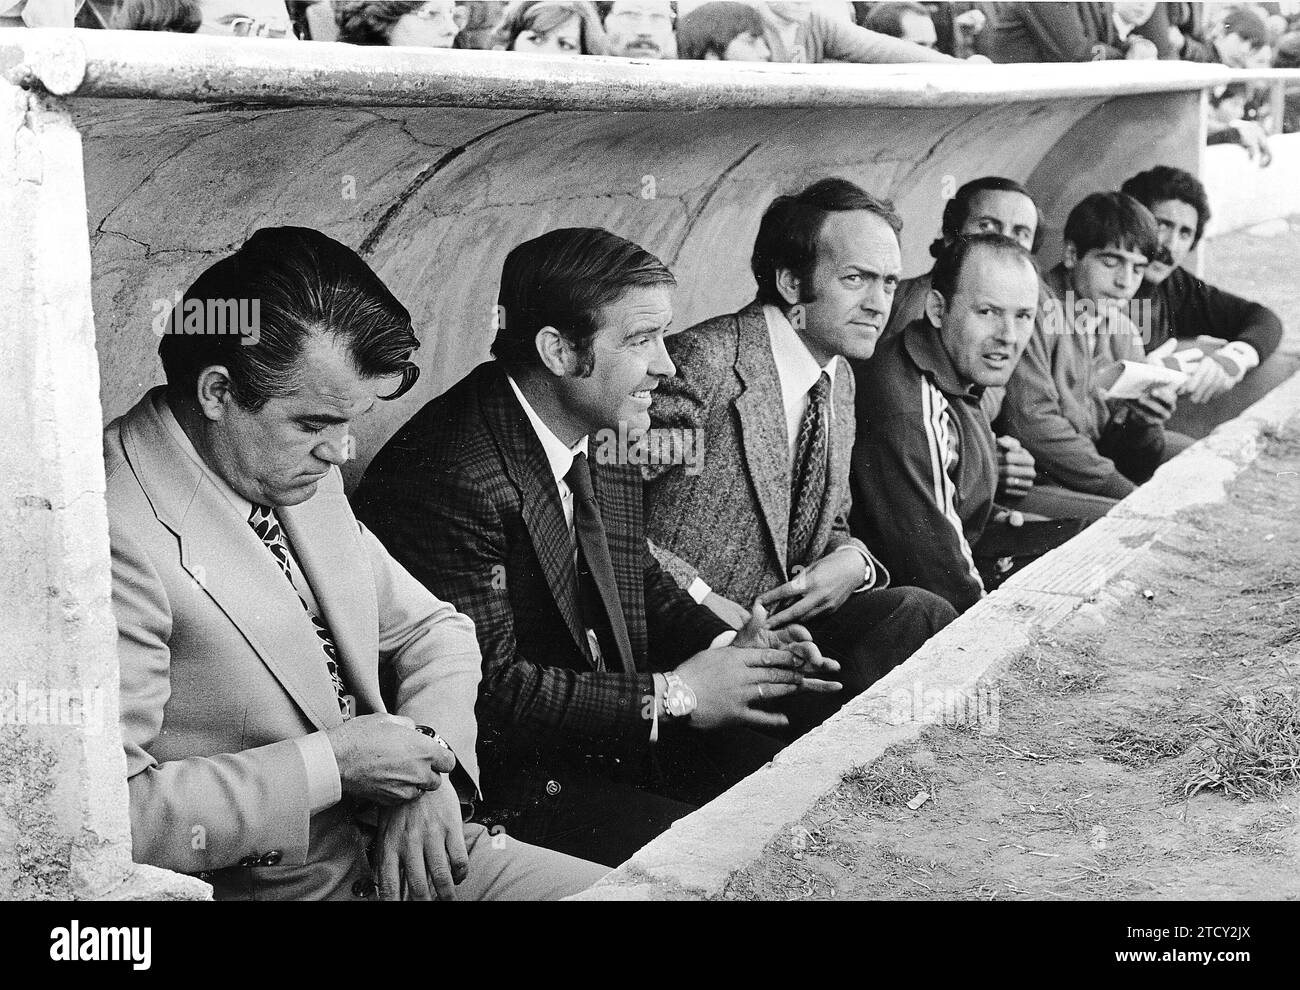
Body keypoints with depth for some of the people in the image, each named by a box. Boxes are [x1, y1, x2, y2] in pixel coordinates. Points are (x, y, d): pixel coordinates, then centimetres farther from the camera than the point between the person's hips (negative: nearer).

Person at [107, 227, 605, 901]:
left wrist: (428, 766, -5)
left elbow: (433, 629, 15)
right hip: (270, 884, -7)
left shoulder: (307, 477, 5)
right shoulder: (119, 538, -22)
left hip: (404, 849, 8)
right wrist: (330, 765, -22)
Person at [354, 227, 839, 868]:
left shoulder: (603, 436, 5)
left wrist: (727, 645, -3)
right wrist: (669, 695, -18)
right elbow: (487, 688, -25)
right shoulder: (452, 476, -25)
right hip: (505, 779, -8)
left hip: (615, 739, 9)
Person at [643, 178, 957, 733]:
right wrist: (701, 597, -22)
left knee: (919, 613, -15)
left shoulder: (839, 379, 11)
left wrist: (853, 562, -3)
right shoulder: (707, 359, -17)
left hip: (785, 620, 8)